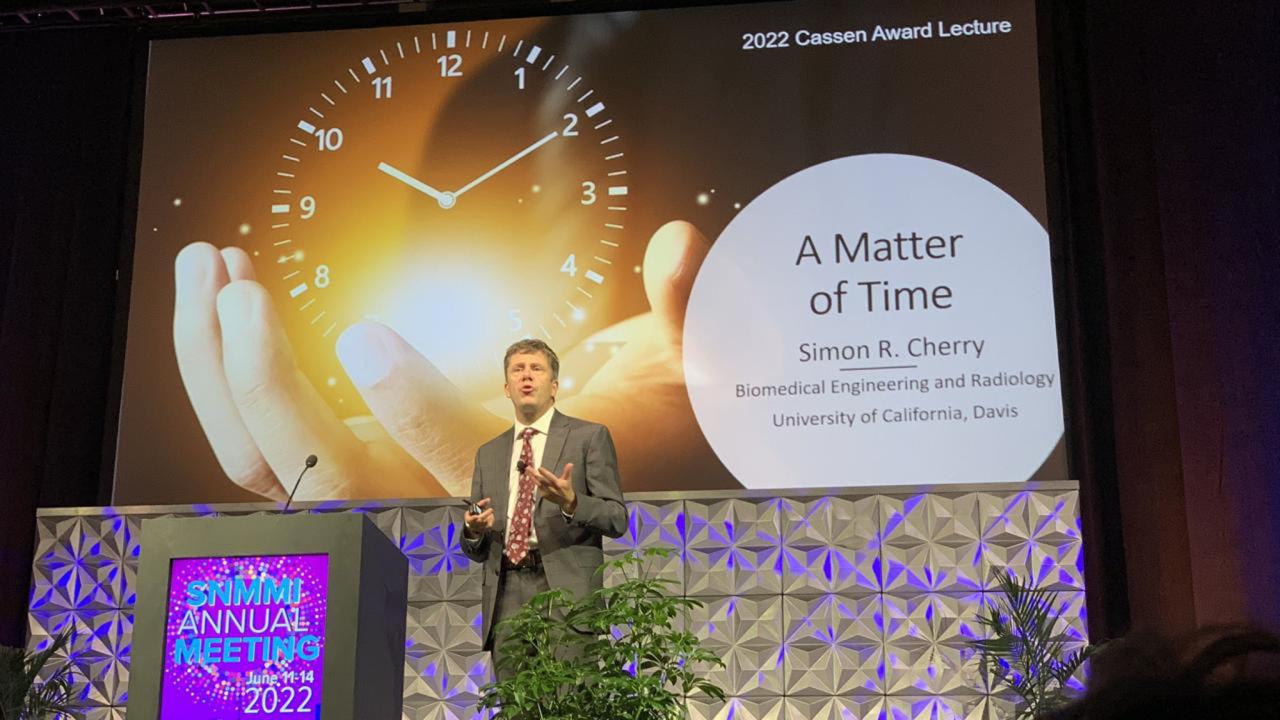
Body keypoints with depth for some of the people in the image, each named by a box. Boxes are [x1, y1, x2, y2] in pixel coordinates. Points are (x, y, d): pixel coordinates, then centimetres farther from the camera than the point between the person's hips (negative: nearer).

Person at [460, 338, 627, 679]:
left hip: (565, 590, -4)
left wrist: (570, 504, -16)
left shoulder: (589, 437, 8)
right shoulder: (488, 454, 21)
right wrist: (475, 530, 0)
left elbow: (617, 519, 2)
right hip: (506, 597, 4)